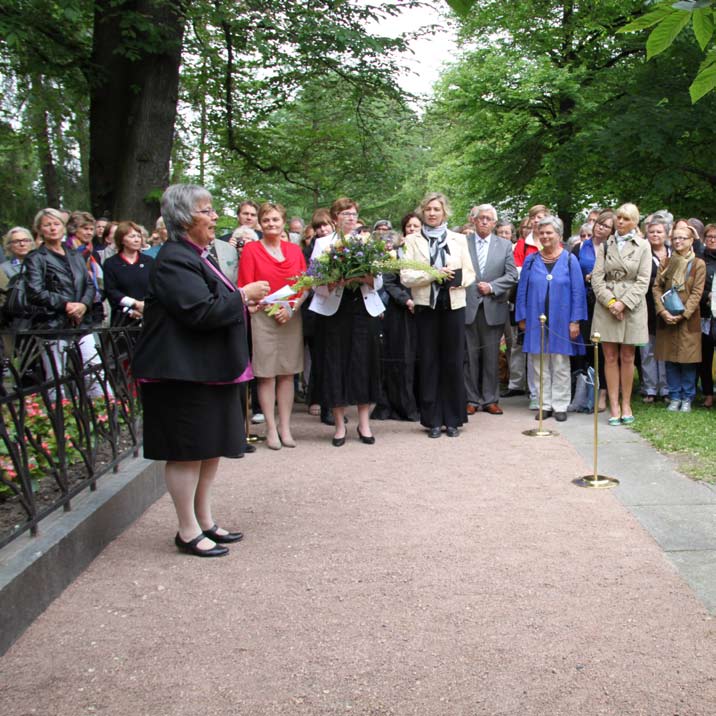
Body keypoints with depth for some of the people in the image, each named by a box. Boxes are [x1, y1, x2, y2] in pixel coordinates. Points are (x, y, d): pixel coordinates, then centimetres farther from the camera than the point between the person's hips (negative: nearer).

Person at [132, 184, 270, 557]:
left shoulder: (197, 256, 16)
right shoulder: (175, 260, -17)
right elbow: (201, 311, -26)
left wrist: (241, 298, 10)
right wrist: (243, 295, -14)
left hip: (209, 369, 10)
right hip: (184, 372, -10)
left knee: (211, 447, 15)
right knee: (188, 451, -2)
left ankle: (205, 521, 26)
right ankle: (188, 532, 9)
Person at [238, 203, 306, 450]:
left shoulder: (294, 250, 11)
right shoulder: (251, 249, 0)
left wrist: (291, 307, -8)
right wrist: (272, 308, -13)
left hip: (292, 316, 3)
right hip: (263, 317, -3)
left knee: (287, 374, 5)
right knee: (266, 375, -2)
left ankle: (285, 427, 12)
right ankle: (271, 429, 4)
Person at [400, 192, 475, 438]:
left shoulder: (458, 239, 11)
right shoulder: (412, 240, 6)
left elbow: (470, 274, 9)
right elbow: (406, 276, -3)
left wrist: (457, 278, -12)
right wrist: (433, 274, -16)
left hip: (453, 306, 1)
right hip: (426, 306, -1)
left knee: (453, 362, 2)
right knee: (429, 362, 2)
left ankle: (453, 419, 12)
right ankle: (432, 420, 10)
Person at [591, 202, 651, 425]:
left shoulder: (643, 245, 4)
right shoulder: (606, 244, 8)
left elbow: (643, 281, -2)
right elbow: (597, 277, 1)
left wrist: (623, 303, -12)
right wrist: (610, 301, -12)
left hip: (632, 306, -1)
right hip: (606, 306, 1)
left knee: (627, 358, 4)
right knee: (610, 357, 2)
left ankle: (626, 404, 14)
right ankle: (614, 406, 6)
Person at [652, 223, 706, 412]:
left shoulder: (698, 264, -1)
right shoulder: (666, 263, 9)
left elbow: (697, 293, -6)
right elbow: (657, 287, 2)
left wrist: (682, 314, -15)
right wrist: (663, 311, -12)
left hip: (688, 318, -3)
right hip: (667, 319, 3)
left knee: (688, 359, 1)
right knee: (670, 359, 6)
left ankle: (687, 398, 12)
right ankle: (674, 397, 15)